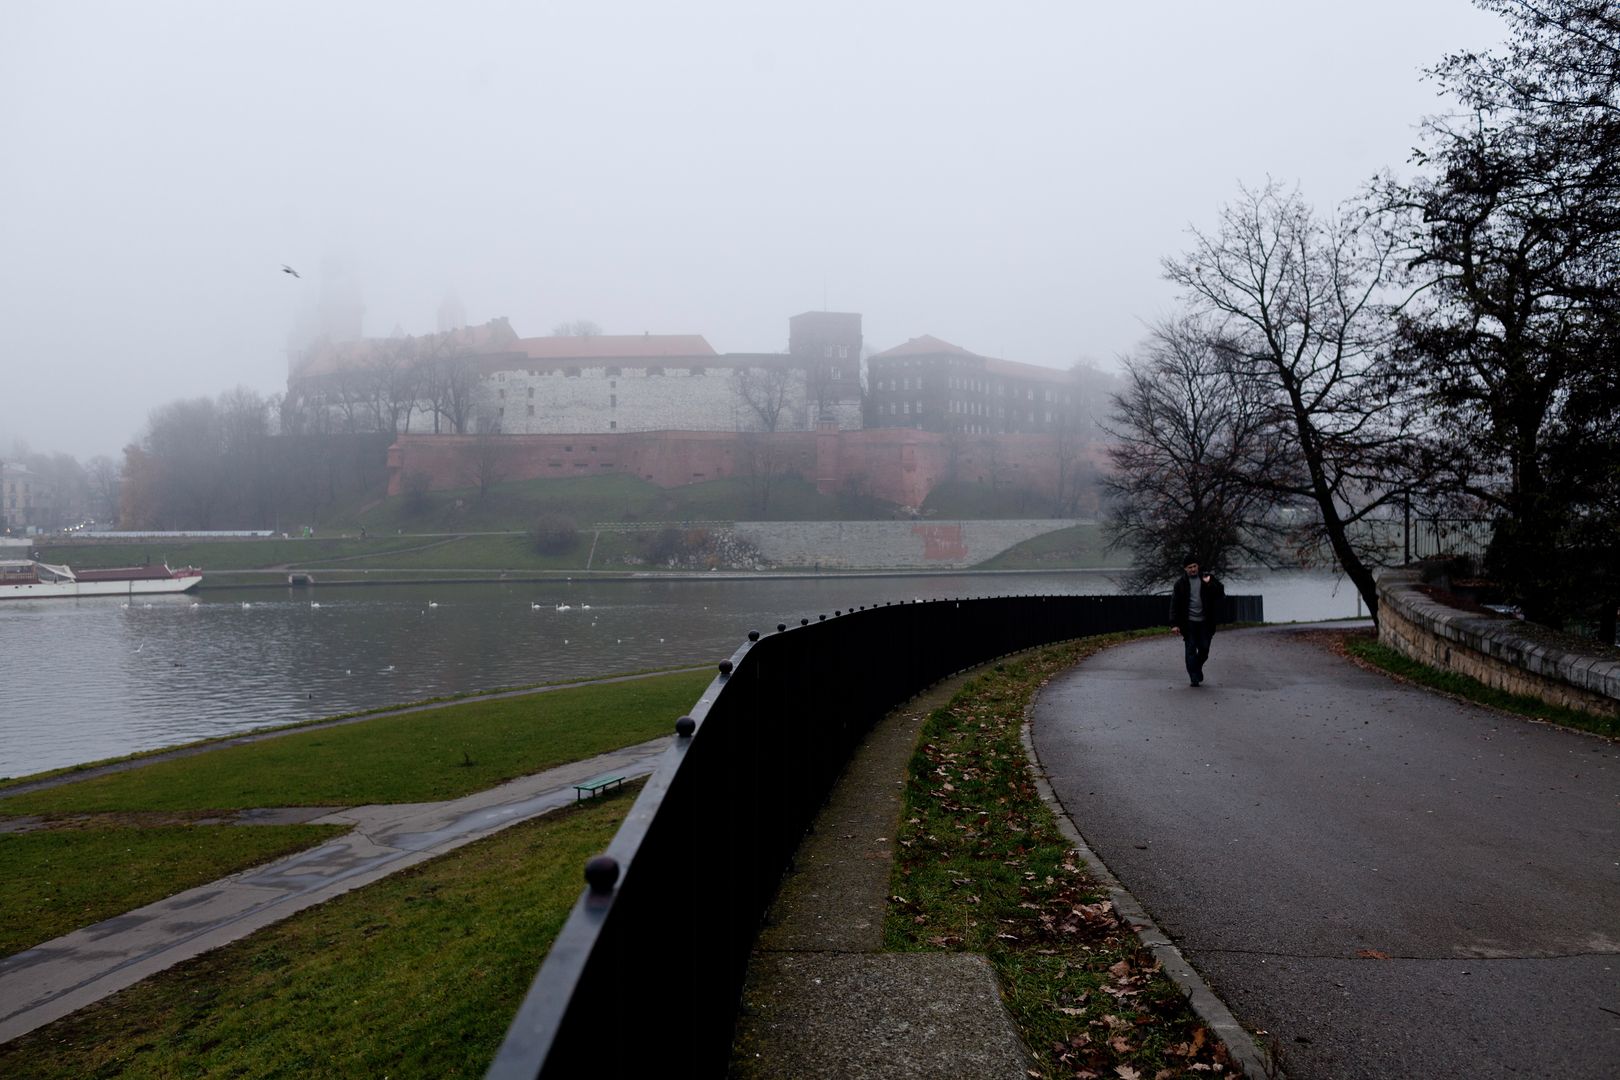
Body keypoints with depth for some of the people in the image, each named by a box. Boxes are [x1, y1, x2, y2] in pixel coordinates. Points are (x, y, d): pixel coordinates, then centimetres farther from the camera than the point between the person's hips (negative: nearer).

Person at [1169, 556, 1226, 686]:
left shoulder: (1206, 579, 6)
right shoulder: (1180, 583, 0)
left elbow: (1220, 591, -5)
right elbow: (1175, 604, -1)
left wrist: (1210, 584, -20)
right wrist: (1175, 624, -6)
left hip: (1204, 622, 2)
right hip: (1189, 622, -2)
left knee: (1204, 649, 5)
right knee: (1191, 650, -3)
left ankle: (1198, 667, 33)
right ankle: (1194, 677, 2)